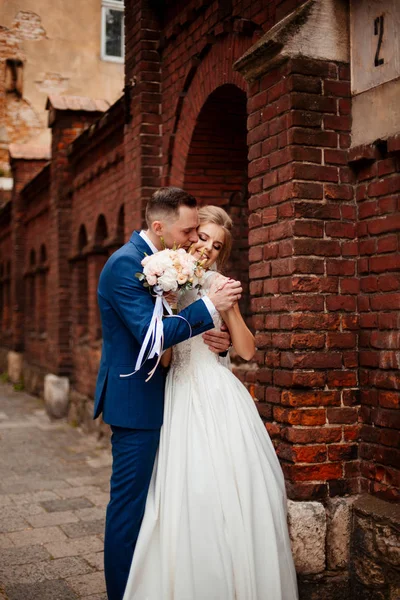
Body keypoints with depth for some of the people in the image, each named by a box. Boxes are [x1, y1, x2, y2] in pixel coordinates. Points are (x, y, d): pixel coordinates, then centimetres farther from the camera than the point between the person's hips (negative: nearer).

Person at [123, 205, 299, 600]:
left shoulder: (217, 284, 4)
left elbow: (247, 350, 1)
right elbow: (163, 357, -1)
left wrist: (230, 306, -11)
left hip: (219, 396, 0)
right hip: (182, 395, 0)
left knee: (233, 488, 0)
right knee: (187, 493, 0)